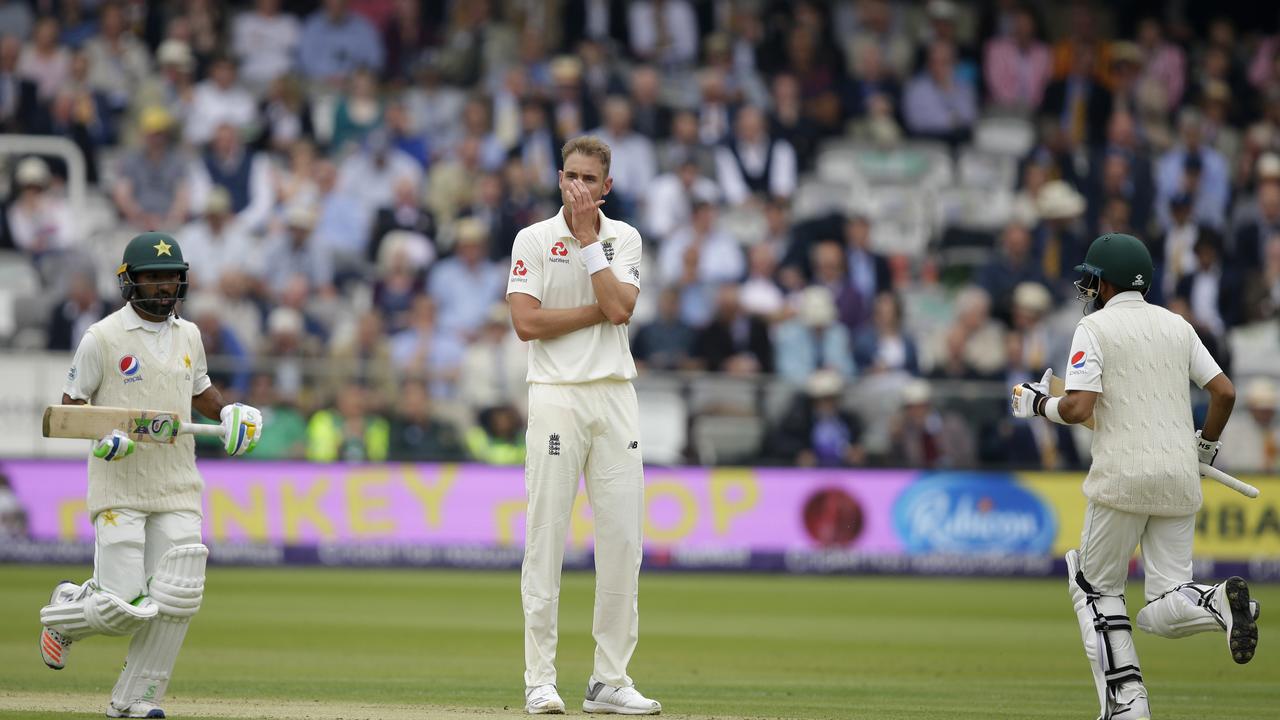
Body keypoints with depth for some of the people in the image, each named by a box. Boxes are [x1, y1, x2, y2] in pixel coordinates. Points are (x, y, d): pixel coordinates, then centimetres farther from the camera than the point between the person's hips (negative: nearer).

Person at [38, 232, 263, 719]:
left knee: (176, 601, -7)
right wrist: (99, 433, -21)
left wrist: (228, 412, 7)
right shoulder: (102, 338, -6)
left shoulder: (188, 335, 12)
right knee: (123, 608, -11)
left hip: (178, 490, 5)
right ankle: (65, 612, 23)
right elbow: (70, 406, -1)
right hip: (119, 490, -5)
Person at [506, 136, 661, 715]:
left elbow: (619, 307, -7)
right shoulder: (533, 240, 2)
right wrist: (600, 310, -8)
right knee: (547, 536, -5)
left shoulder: (624, 239, 10)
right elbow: (527, 322, -10)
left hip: (615, 396, 3)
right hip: (557, 396, -3)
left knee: (622, 536, 0)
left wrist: (587, 237, -5)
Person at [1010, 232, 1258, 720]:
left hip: (1123, 478, -5)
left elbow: (1079, 409, -13)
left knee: (1097, 588, 11)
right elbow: (1224, 391, 10)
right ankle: (1218, 602, -26)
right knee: (1163, 613, 5)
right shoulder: (1176, 326, 15)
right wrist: (1205, 444, 26)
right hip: (1180, 480, 5)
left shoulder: (1094, 328, -2)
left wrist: (1038, 404, 7)